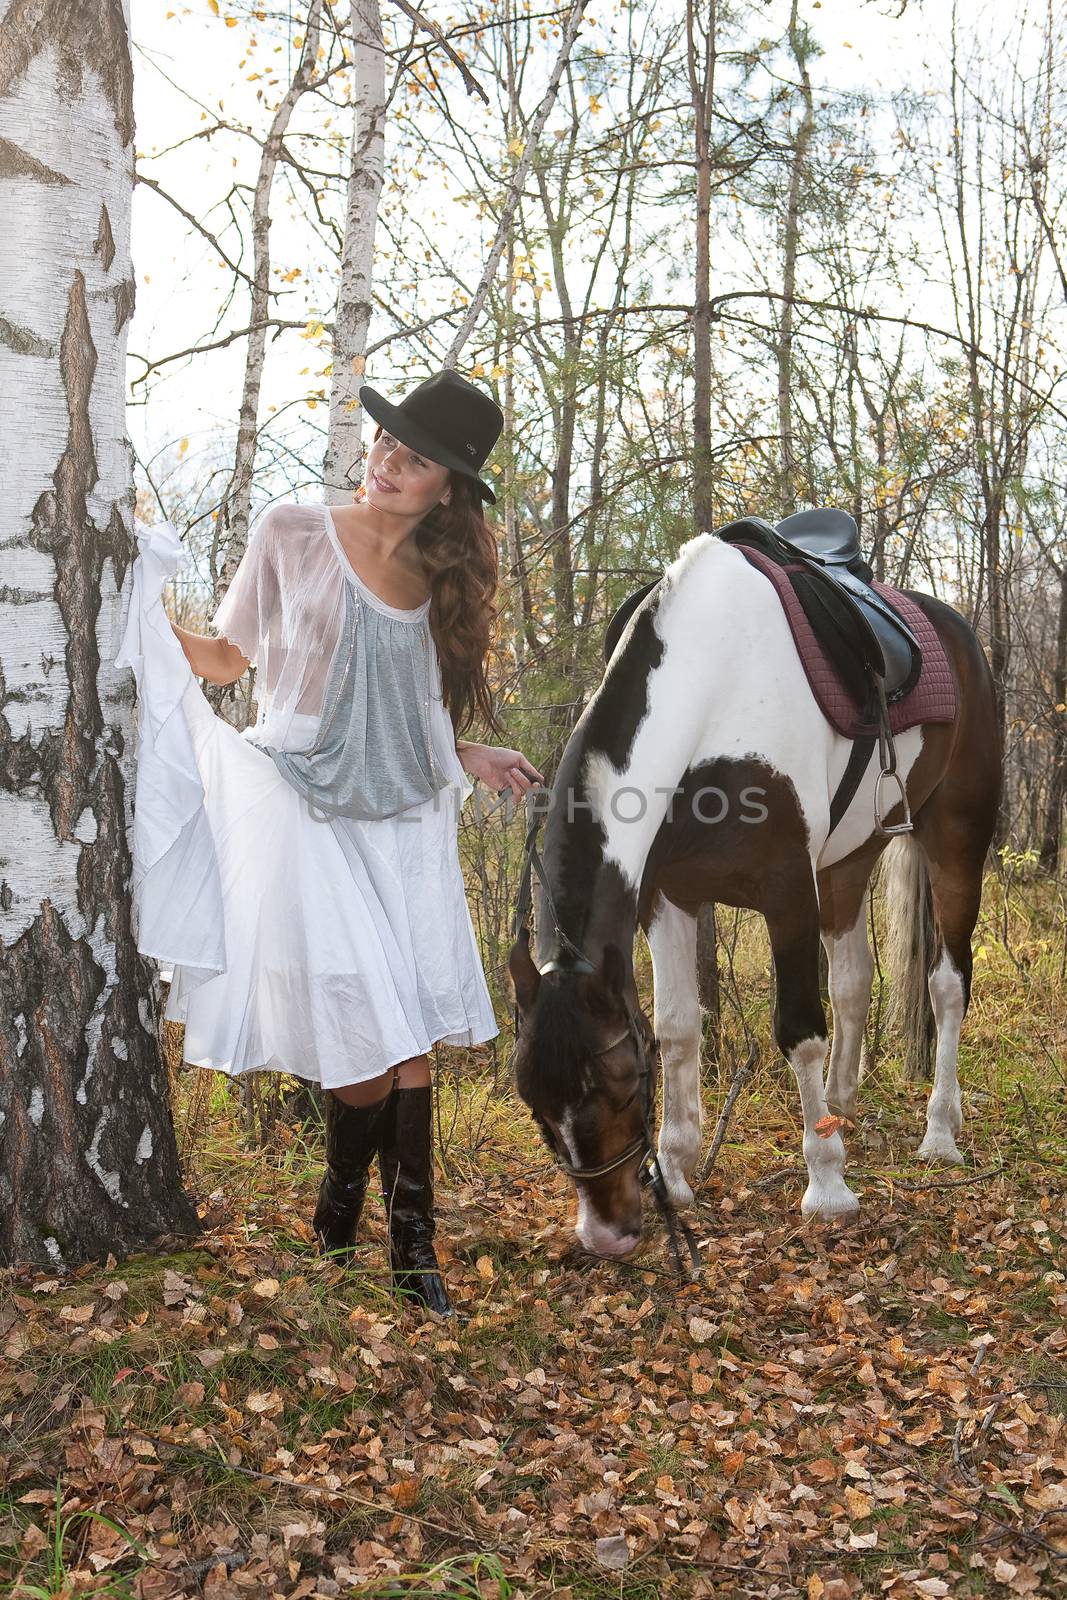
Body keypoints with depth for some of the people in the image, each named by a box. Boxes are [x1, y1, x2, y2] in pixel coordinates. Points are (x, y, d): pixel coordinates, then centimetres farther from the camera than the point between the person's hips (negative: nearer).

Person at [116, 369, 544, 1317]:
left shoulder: (442, 582, 8)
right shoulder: (294, 536, -3)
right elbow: (226, 657, 4)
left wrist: (475, 760, 6)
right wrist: (147, 611, -11)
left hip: (406, 824, 4)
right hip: (309, 816, -4)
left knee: (412, 1041, 2)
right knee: (365, 1037, -7)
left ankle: (415, 1246, 12)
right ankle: (338, 1220, 18)